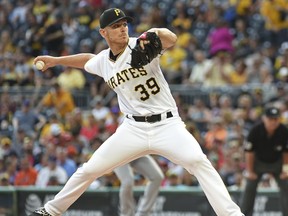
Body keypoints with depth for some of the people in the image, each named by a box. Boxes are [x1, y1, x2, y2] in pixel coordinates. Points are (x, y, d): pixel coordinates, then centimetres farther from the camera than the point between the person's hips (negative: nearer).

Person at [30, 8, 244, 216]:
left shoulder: (141, 46, -10)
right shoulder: (102, 61, 7)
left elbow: (171, 39, -31)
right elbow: (89, 59, 33)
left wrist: (156, 33, -52)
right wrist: (55, 60, 35)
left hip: (168, 125, -4)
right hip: (134, 129, 4)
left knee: (198, 161, -28)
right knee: (90, 169, 4)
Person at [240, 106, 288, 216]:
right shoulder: (255, 131, -28)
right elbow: (249, 151, -16)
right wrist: (249, 171, -11)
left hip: (277, 162, 1)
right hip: (259, 161, -1)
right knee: (250, 187, -4)